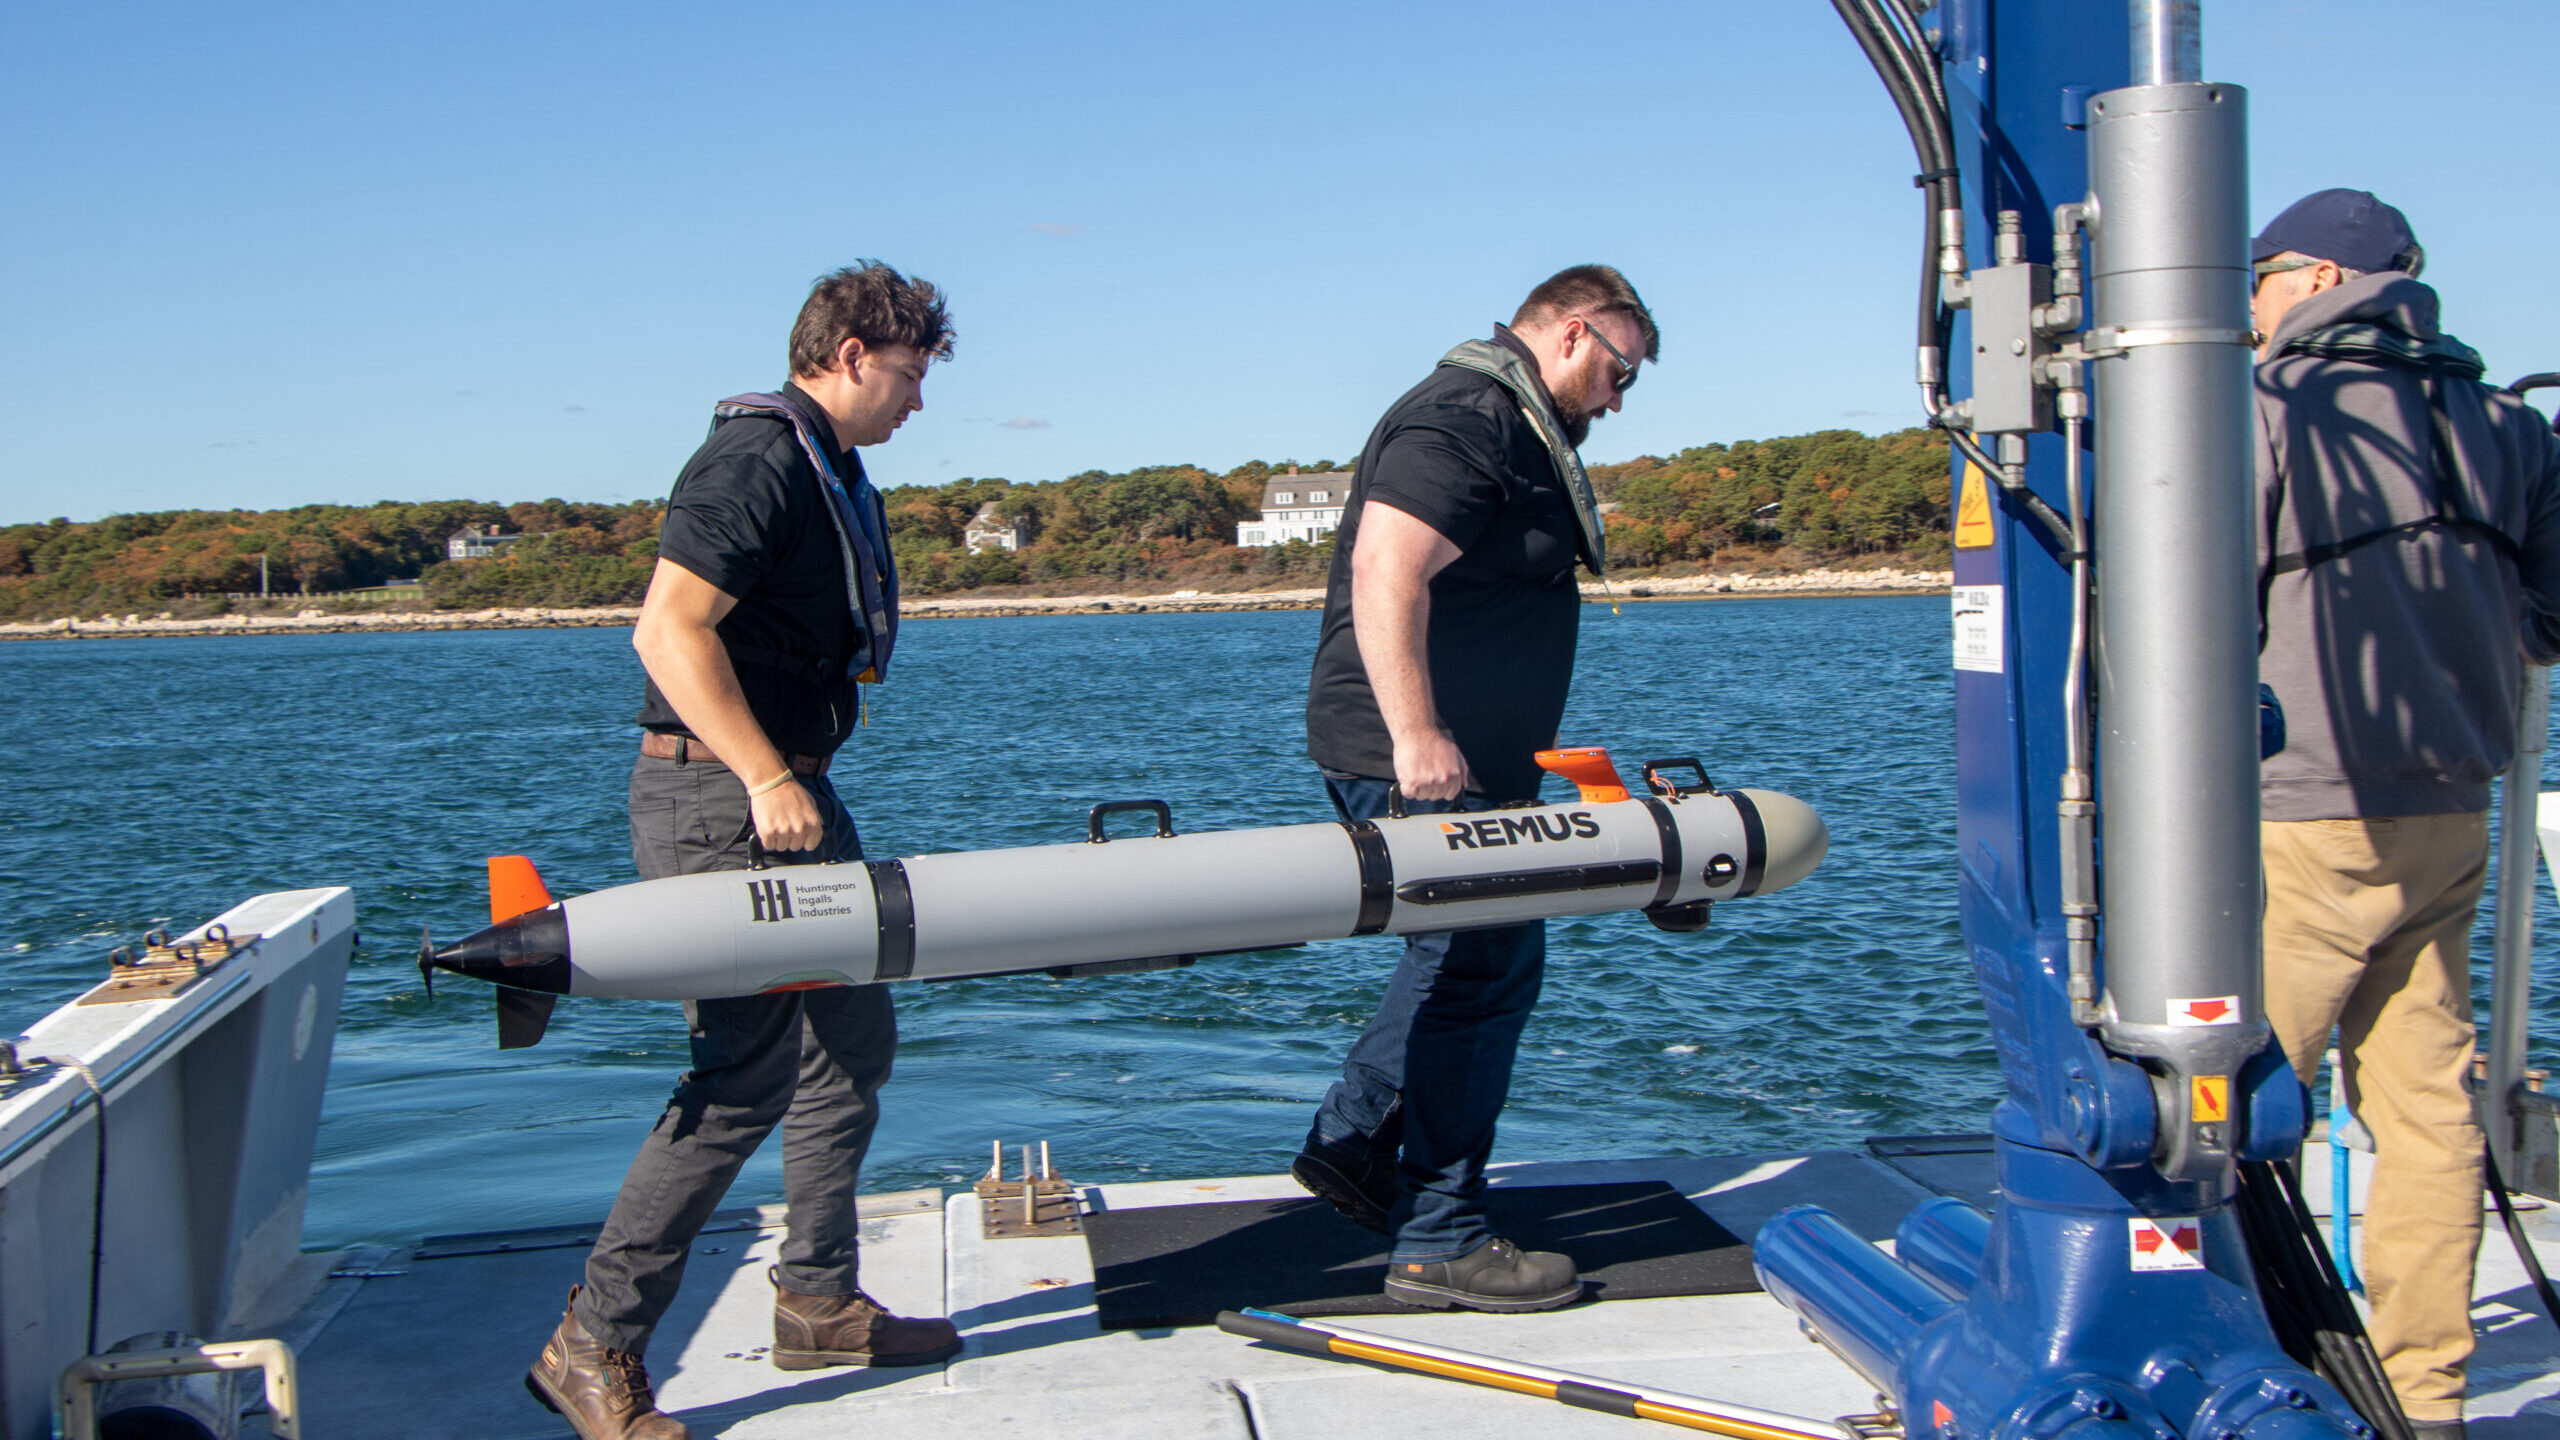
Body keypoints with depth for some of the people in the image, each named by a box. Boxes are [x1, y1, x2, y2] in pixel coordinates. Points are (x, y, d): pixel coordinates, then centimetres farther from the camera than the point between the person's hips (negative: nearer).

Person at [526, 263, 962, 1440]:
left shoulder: (832, 471, 17)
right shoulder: (755, 460, -15)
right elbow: (669, 628, -25)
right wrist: (765, 780, -26)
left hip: (790, 788, 11)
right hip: (719, 798, -11)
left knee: (851, 1037, 15)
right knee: (748, 1075, -11)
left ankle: (818, 1300, 26)